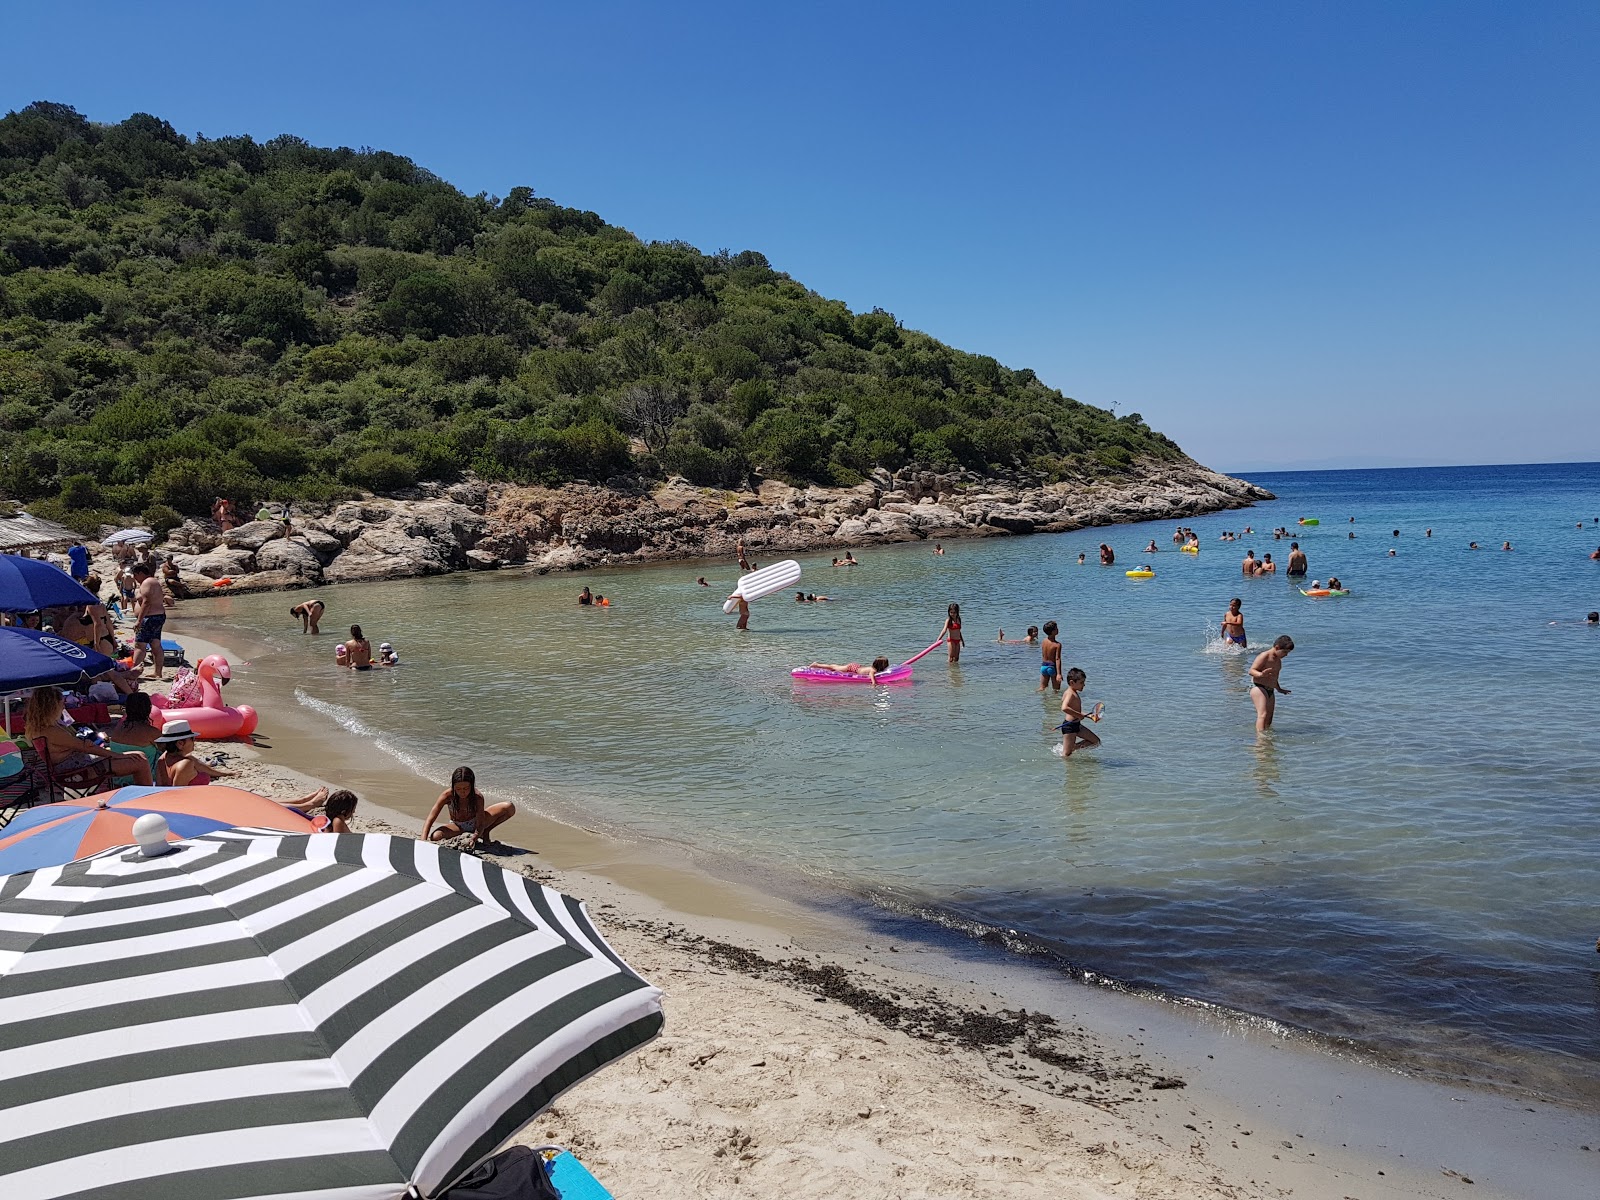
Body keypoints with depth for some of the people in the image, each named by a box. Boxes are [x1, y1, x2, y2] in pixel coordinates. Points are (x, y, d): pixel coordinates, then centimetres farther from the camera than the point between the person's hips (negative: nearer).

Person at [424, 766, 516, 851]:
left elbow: (480, 825, -29)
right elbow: (430, 819, -30)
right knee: (435, 837, -36)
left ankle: (485, 832, 0)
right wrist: (423, 842, -44)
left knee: (509, 807, -22)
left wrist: (474, 838, -52)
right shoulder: (448, 795, -28)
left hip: (475, 823, 0)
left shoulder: (477, 797, -28)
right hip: (457, 826, 0)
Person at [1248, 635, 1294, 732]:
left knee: (1269, 719, 6)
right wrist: (1261, 674, -40)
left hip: (1270, 690, 9)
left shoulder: (1278, 659, 13)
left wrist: (1279, 689, 37)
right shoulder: (1264, 656, -15)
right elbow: (1251, 670, -20)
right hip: (1258, 687, -9)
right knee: (1263, 714, -22)